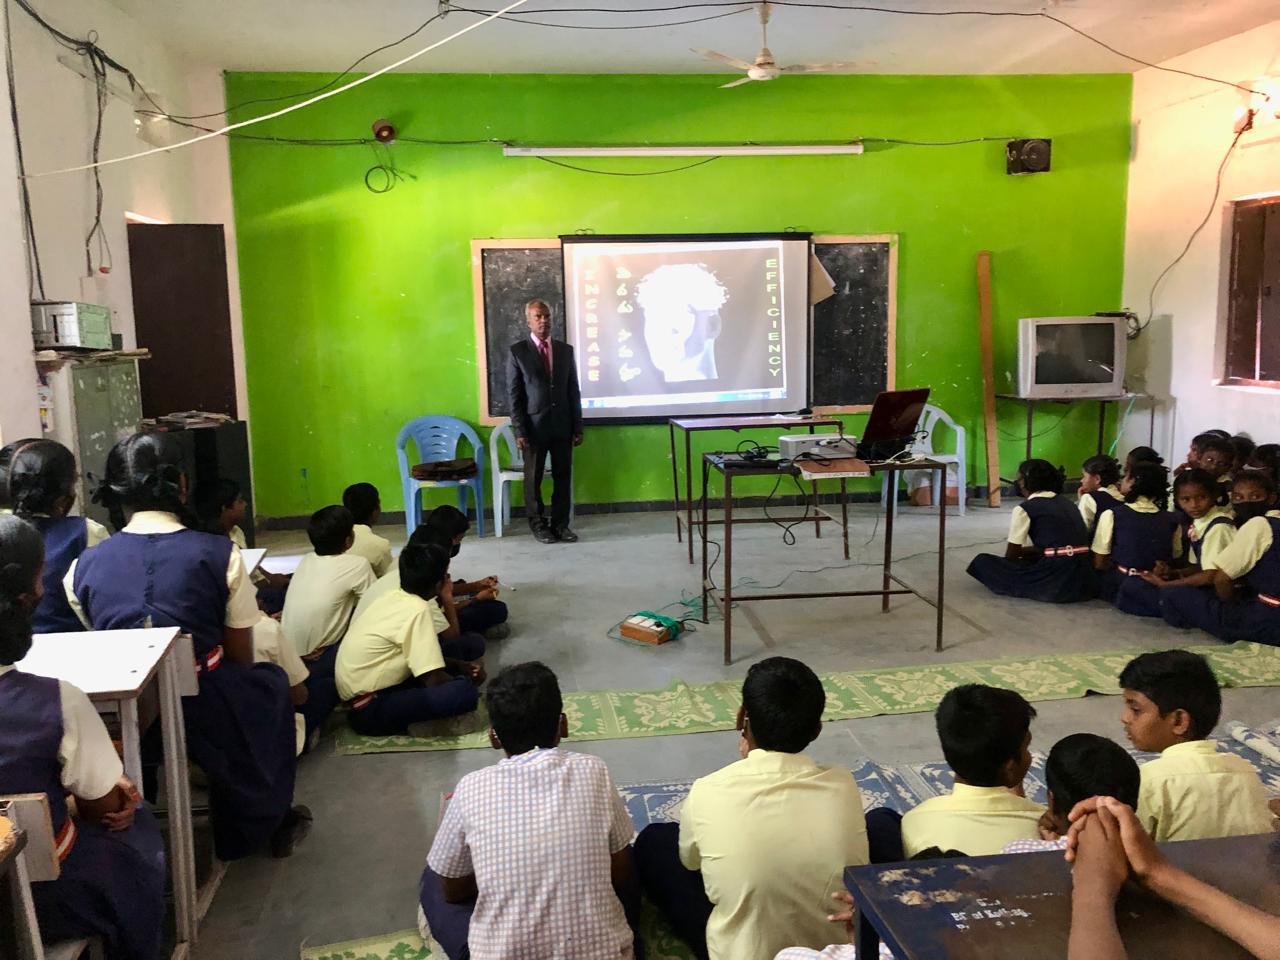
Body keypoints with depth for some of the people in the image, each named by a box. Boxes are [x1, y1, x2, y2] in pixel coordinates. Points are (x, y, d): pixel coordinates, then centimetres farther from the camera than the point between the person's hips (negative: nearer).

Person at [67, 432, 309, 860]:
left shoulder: (83, 568, -3)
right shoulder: (219, 554, -12)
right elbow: (241, 659, -3)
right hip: (209, 720, -3)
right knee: (270, 681, 30)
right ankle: (268, 820, 42)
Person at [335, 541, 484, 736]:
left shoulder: (395, 597, 2)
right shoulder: (417, 610, -24)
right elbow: (434, 679, -23)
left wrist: (460, 666, 4)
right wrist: (467, 680, -3)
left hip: (378, 683, 9)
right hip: (369, 707, -9)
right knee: (466, 691, -30)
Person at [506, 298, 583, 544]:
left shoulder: (566, 350, 7)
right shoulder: (517, 352, -3)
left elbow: (574, 392, 8)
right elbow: (513, 395, -4)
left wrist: (578, 427, 4)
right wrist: (519, 431, -10)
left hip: (562, 426, 3)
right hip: (534, 426, -3)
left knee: (563, 477, 6)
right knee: (533, 478, 7)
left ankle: (560, 524, 17)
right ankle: (538, 524, 21)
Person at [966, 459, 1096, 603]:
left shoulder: (1024, 508, -2)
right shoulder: (1066, 502, 18)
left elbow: (1011, 555, 3)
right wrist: (1023, 552, 34)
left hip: (1055, 583, -7)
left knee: (982, 561, 0)